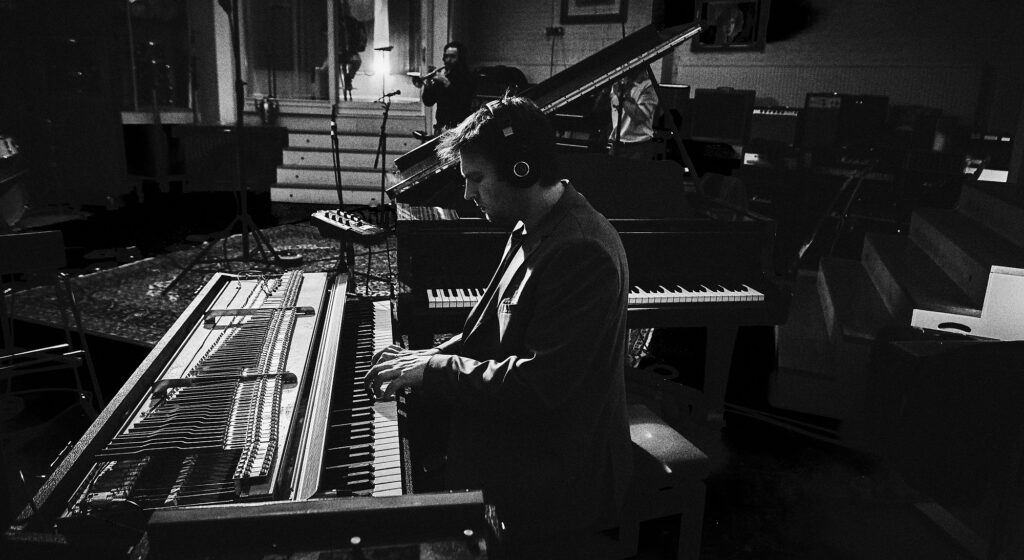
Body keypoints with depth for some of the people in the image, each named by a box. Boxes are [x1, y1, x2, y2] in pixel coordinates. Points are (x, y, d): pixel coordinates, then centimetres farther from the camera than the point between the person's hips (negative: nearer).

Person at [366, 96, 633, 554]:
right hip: (519, 438, 9)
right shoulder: (533, 228, 7)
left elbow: (539, 386, -29)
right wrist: (432, 357, 1)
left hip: (553, 477, -9)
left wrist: (434, 370, -20)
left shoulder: (581, 252, -26)